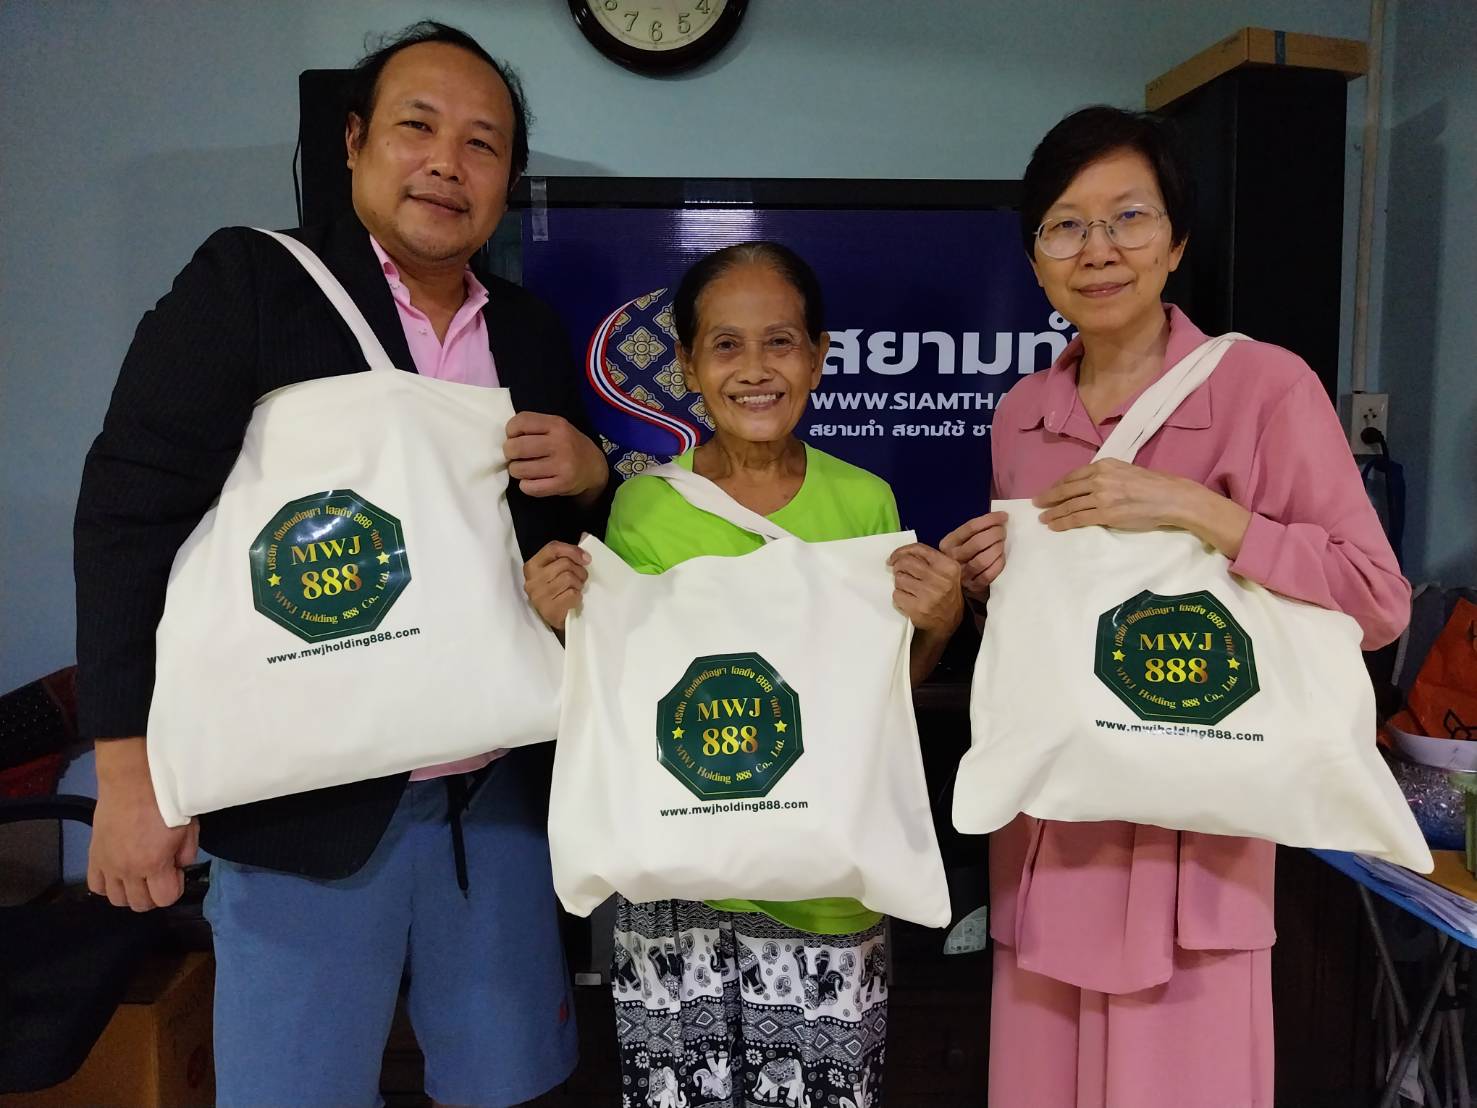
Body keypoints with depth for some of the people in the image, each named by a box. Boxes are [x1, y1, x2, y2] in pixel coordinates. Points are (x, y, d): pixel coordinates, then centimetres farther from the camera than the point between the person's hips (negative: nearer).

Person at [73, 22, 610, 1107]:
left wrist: (591, 477, -7)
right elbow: (134, 510, -9)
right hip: (310, 793, -4)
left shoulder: (533, 331, 9)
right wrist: (132, 769, -13)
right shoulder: (250, 281, -6)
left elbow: (577, 533, 16)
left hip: (499, 792, 5)